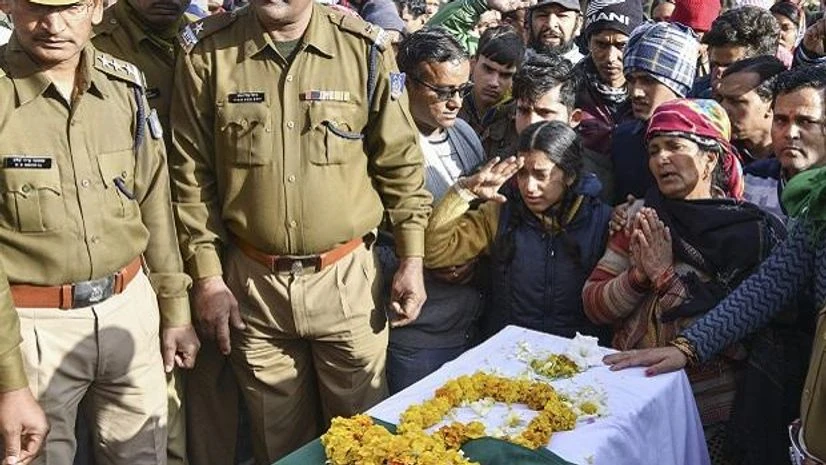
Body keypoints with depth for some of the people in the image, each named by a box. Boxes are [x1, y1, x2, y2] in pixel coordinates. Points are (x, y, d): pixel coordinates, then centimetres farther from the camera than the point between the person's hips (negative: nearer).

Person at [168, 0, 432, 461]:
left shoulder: (365, 49, -6)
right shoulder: (206, 52, -5)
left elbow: (401, 163, 1)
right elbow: (192, 174, 0)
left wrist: (412, 259, 1)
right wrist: (207, 276, -1)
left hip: (348, 276, 0)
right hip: (253, 282, 1)